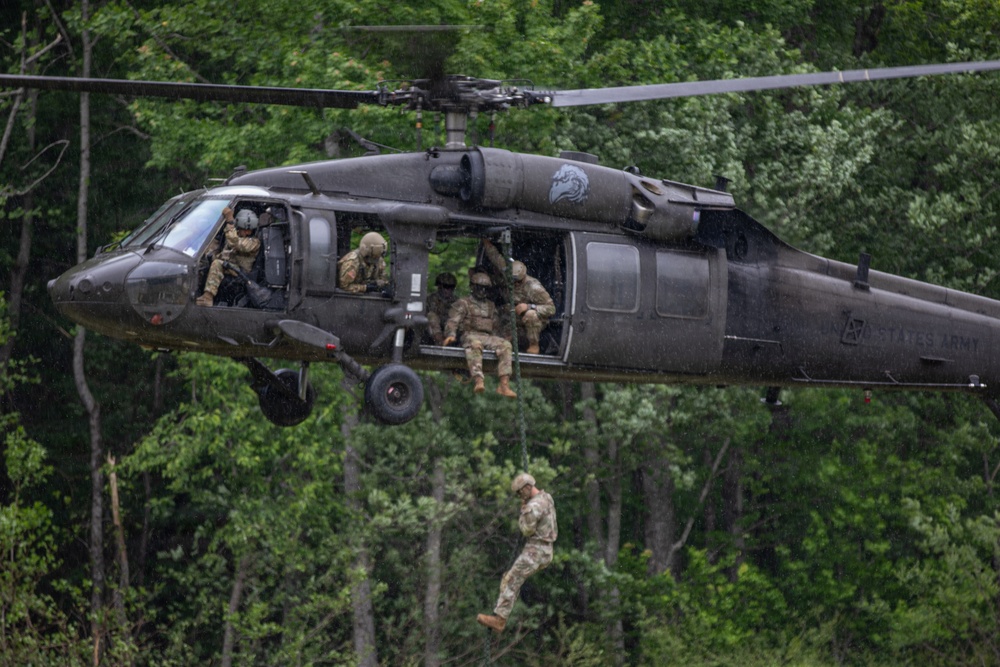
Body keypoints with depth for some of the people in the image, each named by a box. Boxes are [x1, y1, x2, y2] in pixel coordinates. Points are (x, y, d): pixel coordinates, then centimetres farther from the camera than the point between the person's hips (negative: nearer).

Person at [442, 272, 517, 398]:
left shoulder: (491, 306, 30)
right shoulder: (463, 303, 14)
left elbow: (496, 326, 34)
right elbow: (453, 321, 1)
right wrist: (451, 335, -17)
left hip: (489, 337, 5)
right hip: (470, 335, -5)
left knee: (505, 345, -26)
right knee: (475, 345, -41)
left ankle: (504, 385, -39)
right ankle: (478, 381, -58)